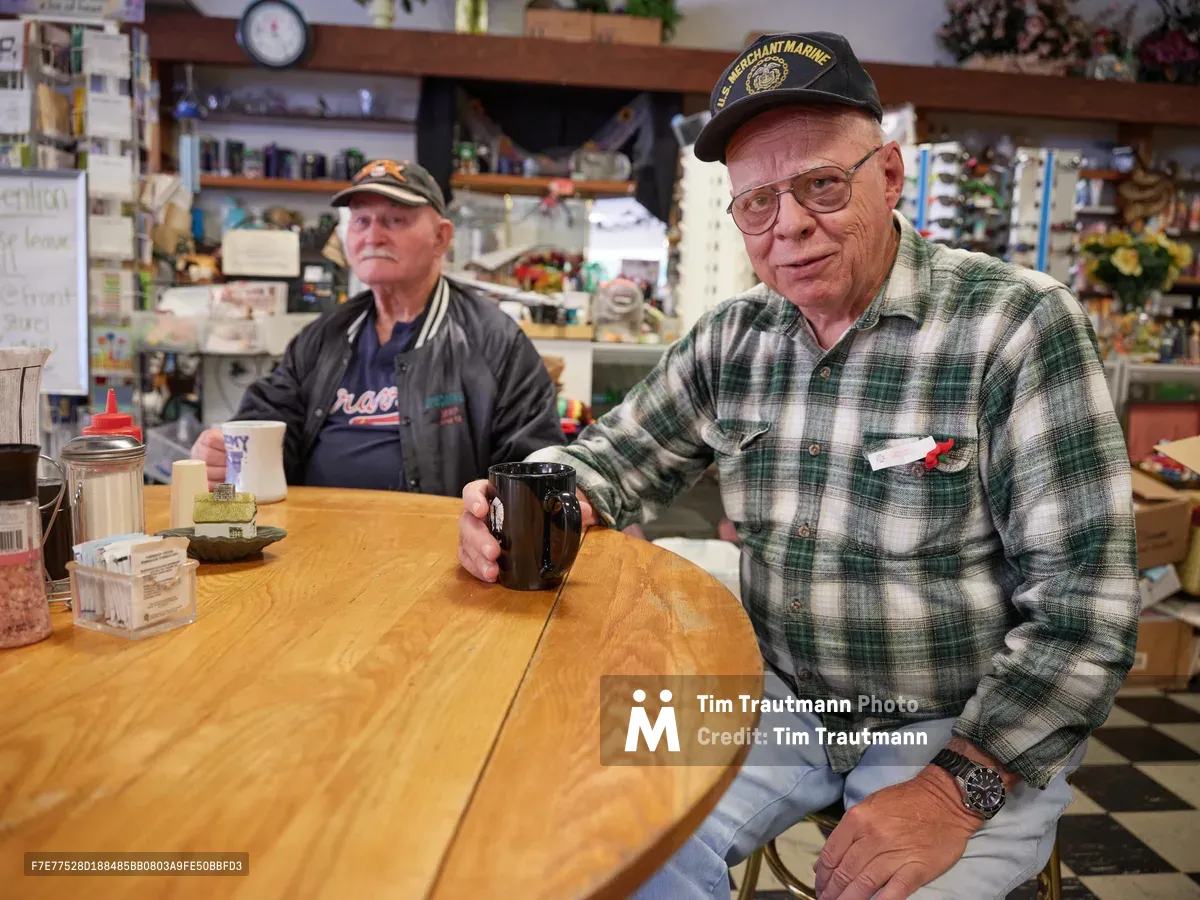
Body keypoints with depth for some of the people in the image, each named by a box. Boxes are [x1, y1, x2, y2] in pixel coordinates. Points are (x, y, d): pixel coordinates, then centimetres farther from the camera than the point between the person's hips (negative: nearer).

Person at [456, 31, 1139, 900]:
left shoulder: (1019, 324, -16)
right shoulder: (733, 339, -1)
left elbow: (1084, 601, -18)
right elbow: (618, 456, 7)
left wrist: (959, 790, -23)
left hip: (975, 735, -3)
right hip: (783, 697, 4)